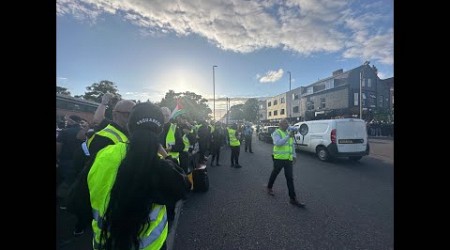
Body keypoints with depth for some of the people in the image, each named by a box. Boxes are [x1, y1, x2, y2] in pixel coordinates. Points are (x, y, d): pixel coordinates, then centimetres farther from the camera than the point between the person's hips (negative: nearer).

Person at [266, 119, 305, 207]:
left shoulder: (288, 133, 12)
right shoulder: (276, 133, -10)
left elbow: (292, 145, 19)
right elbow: (278, 143, -29)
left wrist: (294, 156, 14)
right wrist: (289, 136, -30)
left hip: (288, 159, 6)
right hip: (279, 158, -5)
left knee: (290, 178, 4)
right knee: (274, 174, 14)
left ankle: (293, 198, 11)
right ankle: (269, 188, 39)